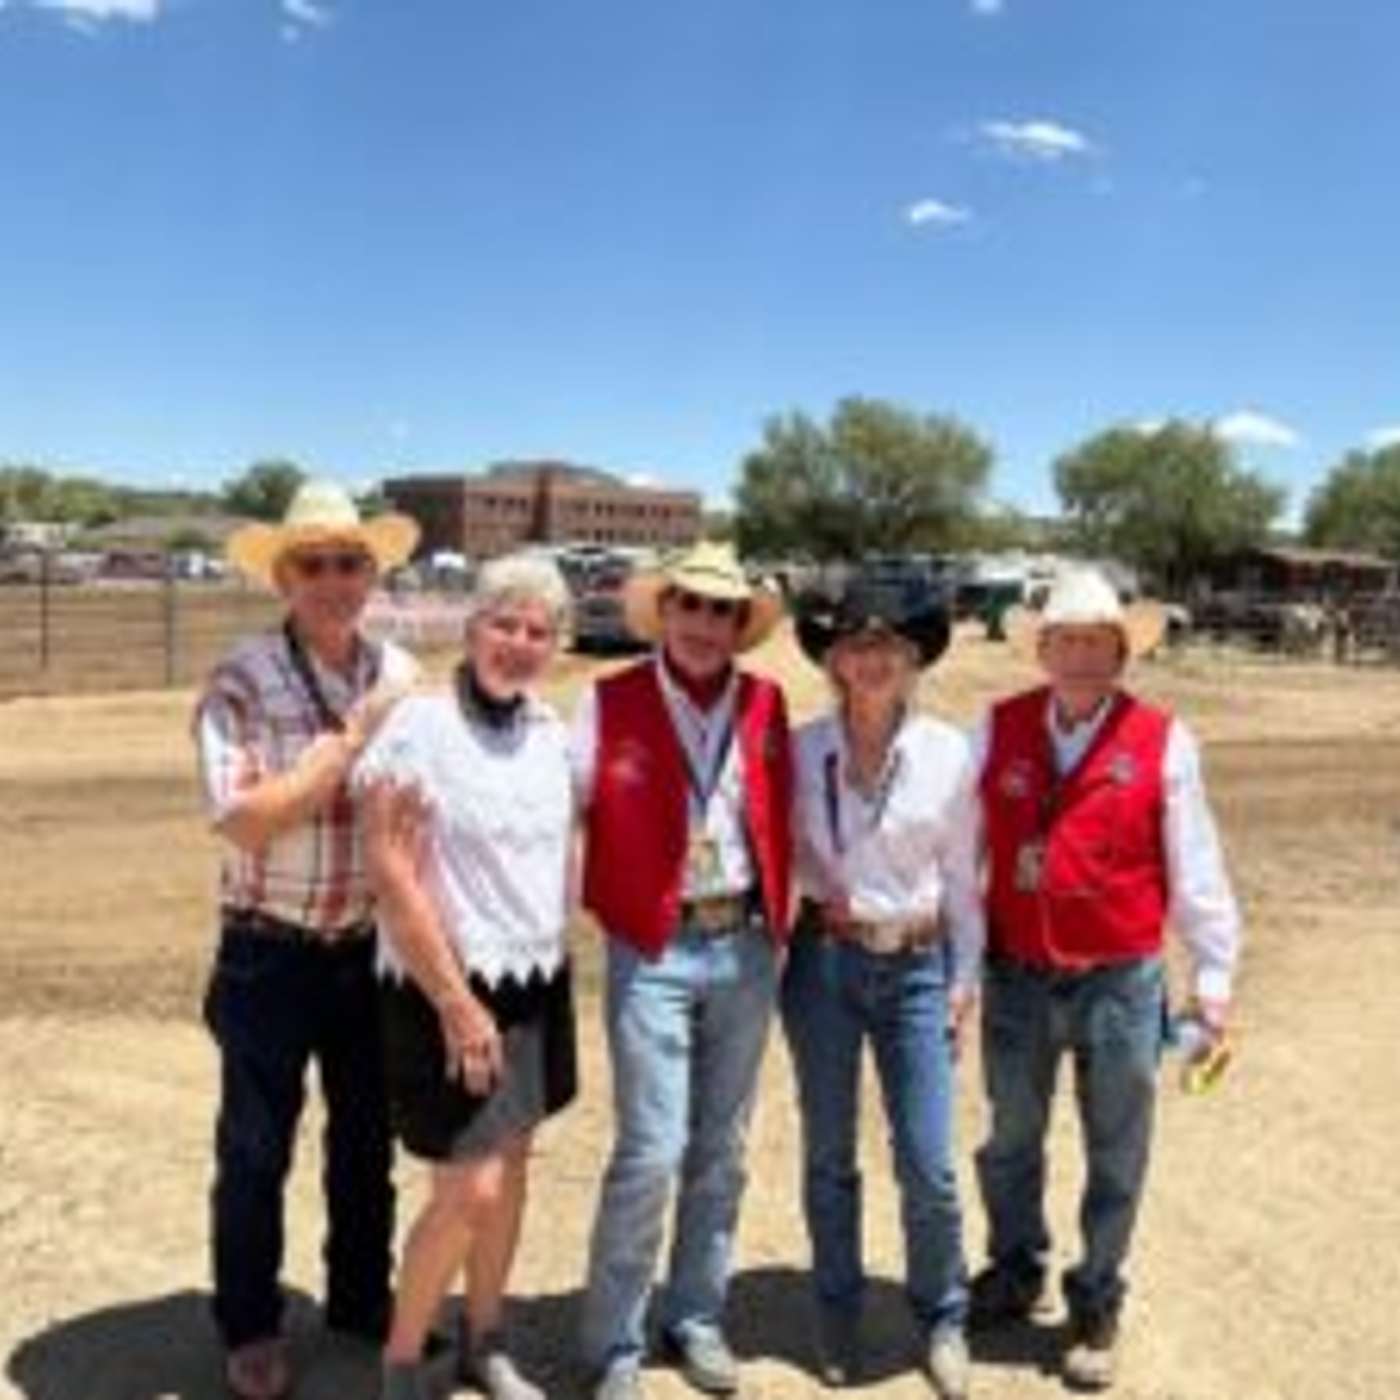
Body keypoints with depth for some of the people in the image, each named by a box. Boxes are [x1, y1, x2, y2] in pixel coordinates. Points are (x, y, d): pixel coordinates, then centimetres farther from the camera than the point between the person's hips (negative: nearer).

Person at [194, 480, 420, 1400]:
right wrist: (350, 740, -23)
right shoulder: (241, 683, -13)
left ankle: (362, 1297, 39)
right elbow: (243, 819, -22)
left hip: (371, 948, 4)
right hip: (271, 954, -4)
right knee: (256, 1151, 11)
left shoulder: (401, 676, 1)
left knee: (367, 1138, 19)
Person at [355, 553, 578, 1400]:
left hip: (537, 981, 6)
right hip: (453, 988, -6)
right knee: (470, 1192, -4)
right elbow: (394, 878, -18)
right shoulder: (420, 726, -16)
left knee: (511, 1170, 15)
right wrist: (457, 1002, -17)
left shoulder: (551, 731, 4)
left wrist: (555, 960, 10)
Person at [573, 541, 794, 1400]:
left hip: (746, 949, 4)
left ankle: (697, 1319, 31)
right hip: (653, 952, -4)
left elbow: (781, 821, 11)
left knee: (722, 1150, 13)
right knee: (652, 1152, -4)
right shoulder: (610, 702, -5)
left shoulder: (767, 704, 5)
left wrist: (779, 924, 7)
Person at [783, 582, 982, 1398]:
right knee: (828, 1155, 11)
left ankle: (942, 1319, 25)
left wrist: (966, 974, 4)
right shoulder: (803, 749, -4)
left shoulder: (950, 753, -4)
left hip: (917, 967, 0)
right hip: (824, 962, 1)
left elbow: (962, 872, 3)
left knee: (929, 1166, 1)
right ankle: (839, 1317, 31)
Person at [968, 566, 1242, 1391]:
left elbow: (1195, 868, -3)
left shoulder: (1162, 740, -8)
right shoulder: (998, 730, -3)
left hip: (1120, 984, -2)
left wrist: (1215, 978, -1)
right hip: (1017, 980, 2)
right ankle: (1014, 1275, 44)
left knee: (1116, 1159, 12)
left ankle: (1097, 1309, 33)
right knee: (1011, 1143, 20)